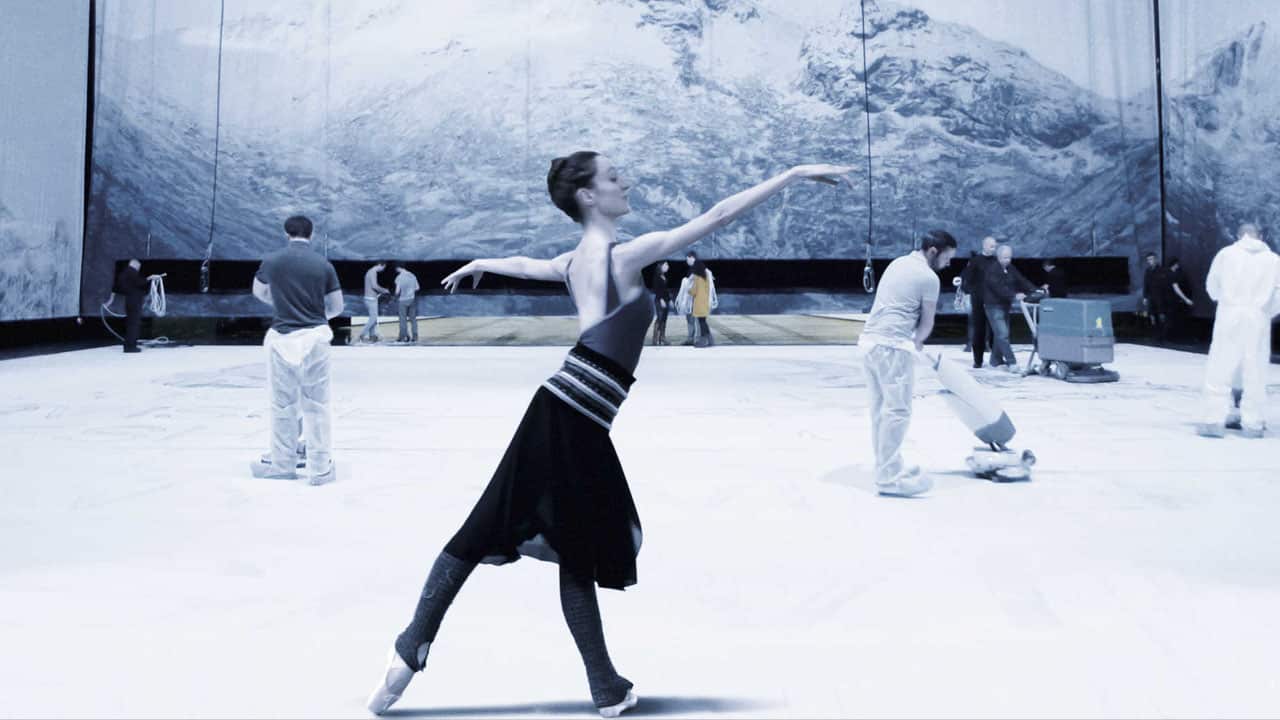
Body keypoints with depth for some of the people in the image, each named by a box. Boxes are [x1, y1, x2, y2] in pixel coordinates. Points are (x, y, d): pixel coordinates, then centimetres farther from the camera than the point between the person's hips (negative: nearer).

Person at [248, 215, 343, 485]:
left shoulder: (271, 260, 0)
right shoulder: (324, 265, -2)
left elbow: (259, 293, 19)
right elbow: (336, 307, 5)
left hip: (282, 338, 0)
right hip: (315, 337, 0)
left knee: (283, 405, 12)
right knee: (316, 405, 5)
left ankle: (282, 464, 24)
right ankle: (320, 468, 8)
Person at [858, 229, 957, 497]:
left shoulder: (898, 263, 19)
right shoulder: (929, 277, -6)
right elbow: (927, 323, 3)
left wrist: (910, 340, 25)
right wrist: (916, 341, 22)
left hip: (870, 340, 9)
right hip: (892, 346, -9)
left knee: (881, 409, 12)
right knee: (897, 411, -7)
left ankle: (887, 469, 20)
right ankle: (890, 479, -6)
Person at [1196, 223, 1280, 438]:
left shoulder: (1226, 253, 4)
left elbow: (1211, 286, 10)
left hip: (1230, 315, -1)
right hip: (1258, 319, 1)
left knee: (1220, 368, 0)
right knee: (1255, 371, 7)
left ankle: (1213, 420, -5)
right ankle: (1252, 424, 10)